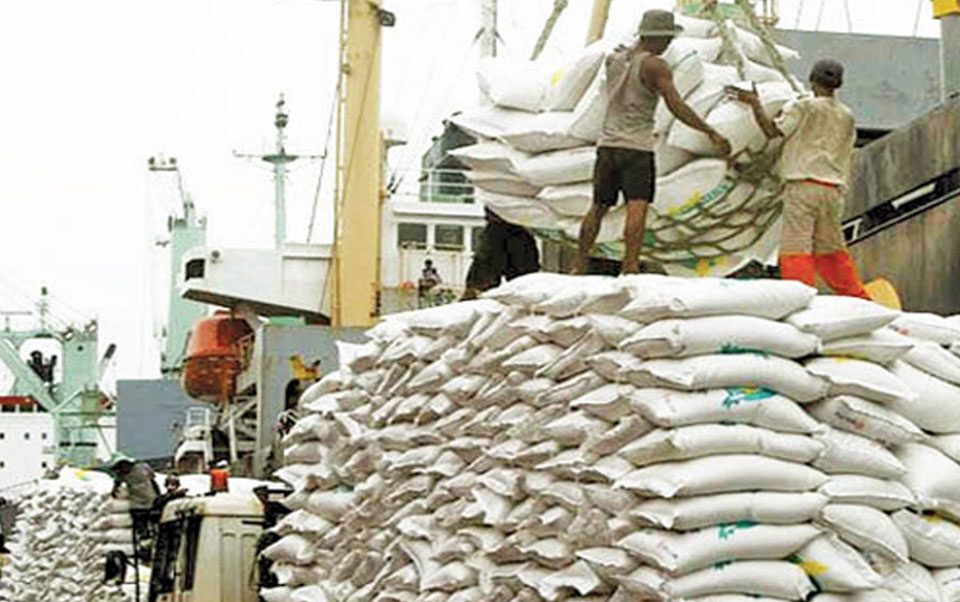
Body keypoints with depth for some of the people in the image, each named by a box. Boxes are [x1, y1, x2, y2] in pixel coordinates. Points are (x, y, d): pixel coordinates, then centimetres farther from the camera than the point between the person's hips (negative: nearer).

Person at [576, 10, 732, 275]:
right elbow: (676, 106, -15)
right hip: (637, 148, -6)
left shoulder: (614, 59, 10)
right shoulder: (654, 66, -9)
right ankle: (630, 266, -24)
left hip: (607, 144, 6)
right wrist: (712, 133, -16)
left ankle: (579, 266, 18)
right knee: (637, 208, -12)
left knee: (598, 208, 14)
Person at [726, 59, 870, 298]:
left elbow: (772, 130, -7)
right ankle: (859, 299, 15)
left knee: (796, 245, -8)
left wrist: (754, 103, 1)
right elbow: (847, 155, 19)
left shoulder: (804, 107, -4)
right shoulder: (847, 117, 15)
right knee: (831, 247, 14)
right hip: (833, 188, 6)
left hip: (803, 185, -6)